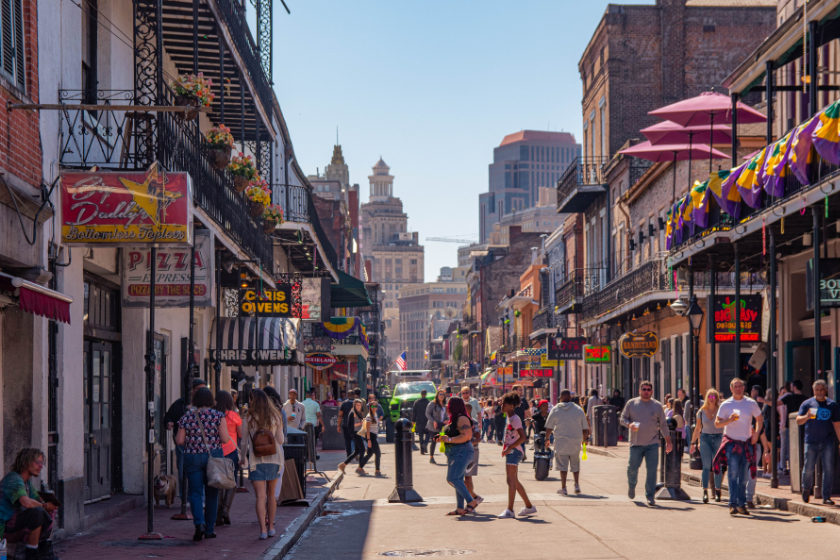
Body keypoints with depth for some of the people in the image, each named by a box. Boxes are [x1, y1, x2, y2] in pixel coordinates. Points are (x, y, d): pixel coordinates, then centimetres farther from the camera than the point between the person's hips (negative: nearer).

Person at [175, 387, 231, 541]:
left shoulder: (186, 417, 0)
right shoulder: (218, 415, -4)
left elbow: (179, 441, 1)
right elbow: (225, 439, -9)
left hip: (192, 457, 0)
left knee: (195, 493, 3)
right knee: (211, 494, 11)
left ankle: (199, 523, -21)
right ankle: (209, 529, 16)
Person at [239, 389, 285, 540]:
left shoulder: (249, 420, -7)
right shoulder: (276, 418, 0)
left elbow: (244, 442, -1)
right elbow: (281, 440, 2)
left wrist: (242, 458, 14)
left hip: (256, 461, -2)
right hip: (273, 459, 3)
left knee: (260, 496, -4)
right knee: (271, 494, 16)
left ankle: (263, 530, -13)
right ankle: (271, 527, 22)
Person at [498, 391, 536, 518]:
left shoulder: (515, 419, -14)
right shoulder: (509, 418, 14)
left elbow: (522, 437, -23)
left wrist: (509, 448, -23)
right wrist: (506, 449, 14)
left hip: (514, 451, -10)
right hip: (511, 452, 10)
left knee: (511, 480, -12)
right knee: (515, 481, 16)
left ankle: (510, 510, -14)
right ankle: (529, 506, 26)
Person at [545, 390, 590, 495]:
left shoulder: (555, 410, -2)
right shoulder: (579, 410, 1)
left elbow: (549, 428, 1)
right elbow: (585, 428, 6)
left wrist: (547, 439, 16)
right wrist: (584, 439, 22)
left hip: (561, 442, -2)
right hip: (575, 443, 2)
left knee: (563, 466, 2)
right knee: (575, 465, 17)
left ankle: (563, 488, 0)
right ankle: (577, 485, 9)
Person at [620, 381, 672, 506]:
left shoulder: (657, 406, 7)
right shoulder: (631, 404, 5)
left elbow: (663, 424, 10)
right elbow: (623, 418, 8)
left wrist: (668, 441, 6)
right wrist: (629, 425, -14)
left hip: (652, 444, 0)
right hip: (636, 443, 0)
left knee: (652, 470, -7)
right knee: (633, 468, 4)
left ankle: (650, 496, 0)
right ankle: (631, 485, 35)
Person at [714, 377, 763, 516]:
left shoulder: (751, 403, 7)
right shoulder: (726, 405, 0)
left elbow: (759, 419, 19)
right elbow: (717, 423, 0)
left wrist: (756, 433, 4)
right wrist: (729, 420, -18)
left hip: (747, 443, 3)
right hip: (731, 442, -3)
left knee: (743, 477, 6)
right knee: (733, 473, -13)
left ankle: (742, 505, 13)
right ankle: (733, 504, -14)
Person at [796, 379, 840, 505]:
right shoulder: (807, 404, 4)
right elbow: (798, 420, -3)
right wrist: (806, 417, -24)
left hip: (827, 443, 1)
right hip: (811, 442, -1)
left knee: (828, 469, -5)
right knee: (808, 469, 1)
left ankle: (826, 497, 1)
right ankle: (806, 490, 28)